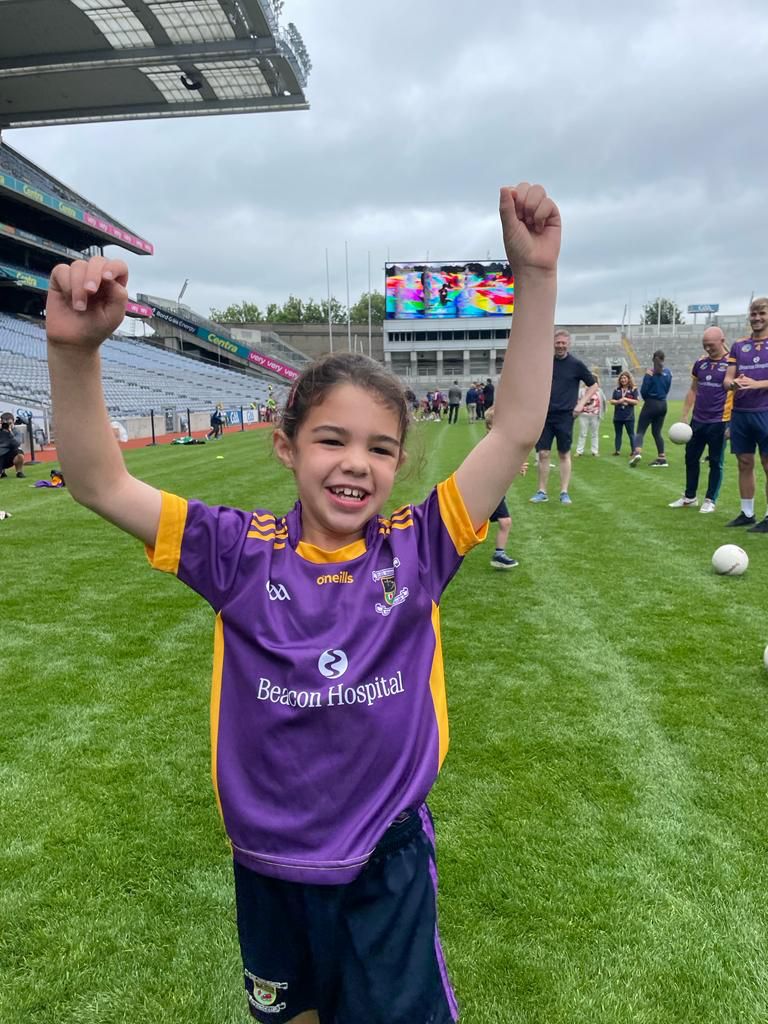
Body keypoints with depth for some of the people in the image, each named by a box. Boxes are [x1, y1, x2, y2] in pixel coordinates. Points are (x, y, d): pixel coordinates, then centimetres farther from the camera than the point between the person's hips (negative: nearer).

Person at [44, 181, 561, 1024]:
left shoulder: (416, 549, -15)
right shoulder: (242, 553, -15)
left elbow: (515, 432, -19)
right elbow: (99, 483, -19)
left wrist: (535, 276, -26)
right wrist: (75, 351, -34)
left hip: (389, 859, -1)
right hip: (268, 862, 2)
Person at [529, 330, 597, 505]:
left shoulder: (575, 364, -1)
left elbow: (593, 385, 7)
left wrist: (581, 403, -3)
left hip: (565, 416, -2)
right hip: (544, 414, 2)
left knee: (564, 454, 4)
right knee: (543, 453, 1)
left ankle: (564, 492, 10)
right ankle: (542, 492, 10)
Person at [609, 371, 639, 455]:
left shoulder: (633, 389, -2)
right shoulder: (616, 389, 8)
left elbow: (636, 402, -7)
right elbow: (612, 401, 7)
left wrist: (625, 399, -14)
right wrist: (618, 401, -12)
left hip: (629, 416, -4)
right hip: (618, 416, 4)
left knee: (631, 434, 1)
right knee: (618, 434, 9)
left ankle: (634, 450, 5)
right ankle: (617, 450, 14)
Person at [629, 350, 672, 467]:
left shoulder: (650, 373, -11)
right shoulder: (667, 373, 5)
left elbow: (643, 390, -10)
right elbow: (667, 389, 10)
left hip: (650, 404, -5)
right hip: (663, 404, 5)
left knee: (640, 430, -6)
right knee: (657, 431, 14)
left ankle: (637, 452, -31)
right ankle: (662, 458, 11)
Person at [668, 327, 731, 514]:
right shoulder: (700, 363, 8)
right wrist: (684, 417, 10)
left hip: (719, 423, -5)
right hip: (698, 421, 6)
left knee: (715, 462, 4)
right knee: (691, 458, 11)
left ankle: (710, 500, 15)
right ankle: (689, 497, 24)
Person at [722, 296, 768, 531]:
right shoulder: (738, 345, 11)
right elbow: (726, 380, 6)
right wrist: (733, 383, -16)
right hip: (740, 413, 4)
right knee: (744, 464, 9)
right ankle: (747, 513, 19)